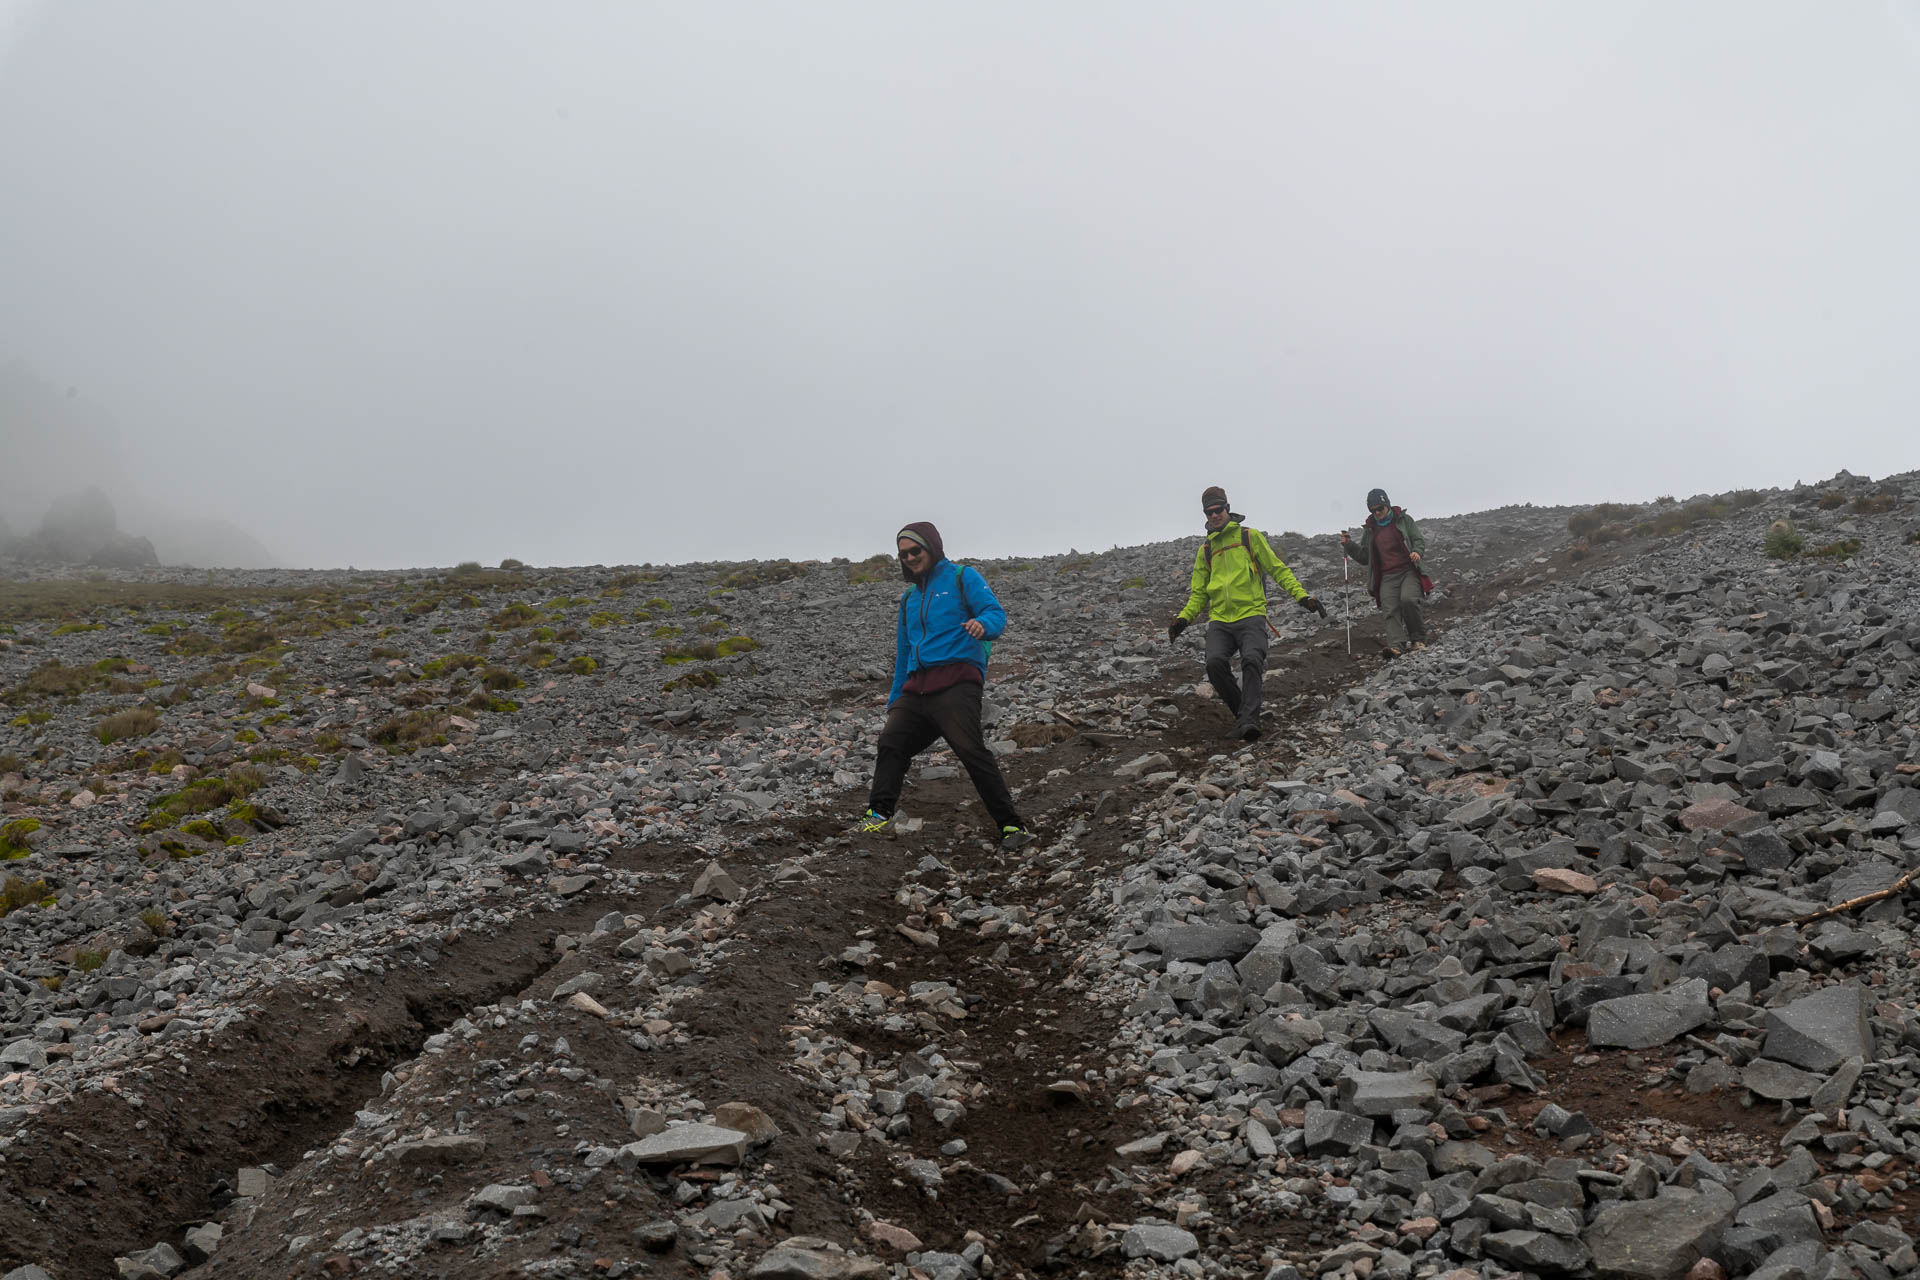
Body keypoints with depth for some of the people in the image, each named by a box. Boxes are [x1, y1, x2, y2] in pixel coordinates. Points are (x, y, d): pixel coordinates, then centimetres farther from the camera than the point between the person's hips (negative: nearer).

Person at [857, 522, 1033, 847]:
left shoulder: (963, 577, 8)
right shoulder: (909, 597, 28)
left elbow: (996, 614, -7)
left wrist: (983, 624, -31)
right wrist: (895, 699, 28)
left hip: (956, 683, -7)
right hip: (917, 688, 7)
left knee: (972, 751, -19)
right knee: (891, 741, -9)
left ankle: (1011, 826, -18)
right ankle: (879, 813, -7)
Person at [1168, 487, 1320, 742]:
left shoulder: (1250, 537, 9)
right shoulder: (1205, 550, 19)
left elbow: (1278, 570, 9)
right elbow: (1199, 592, 22)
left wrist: (1301, 596, -4)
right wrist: (1185, 618, 4)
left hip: (1250, 615, -3)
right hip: (1219, 620, 3)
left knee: (1251, 661, -27)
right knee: (1215, 662, -22)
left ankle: (1248, 722, -29)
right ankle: (1242, 712, -3)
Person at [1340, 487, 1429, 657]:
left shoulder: (1403, 520, 8)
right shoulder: (1369, 530, 16)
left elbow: (1419, 540, 7)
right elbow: (1364, 557, 18)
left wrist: (1417, 552, -15)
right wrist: (1349, 545, 3)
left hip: (1409, 571, -3)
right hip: (1387, 576, 3)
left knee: (1408, 600, -27)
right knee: (1391, 610, -16)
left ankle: (1418, 638, -12)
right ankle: (1396, 646, -29)